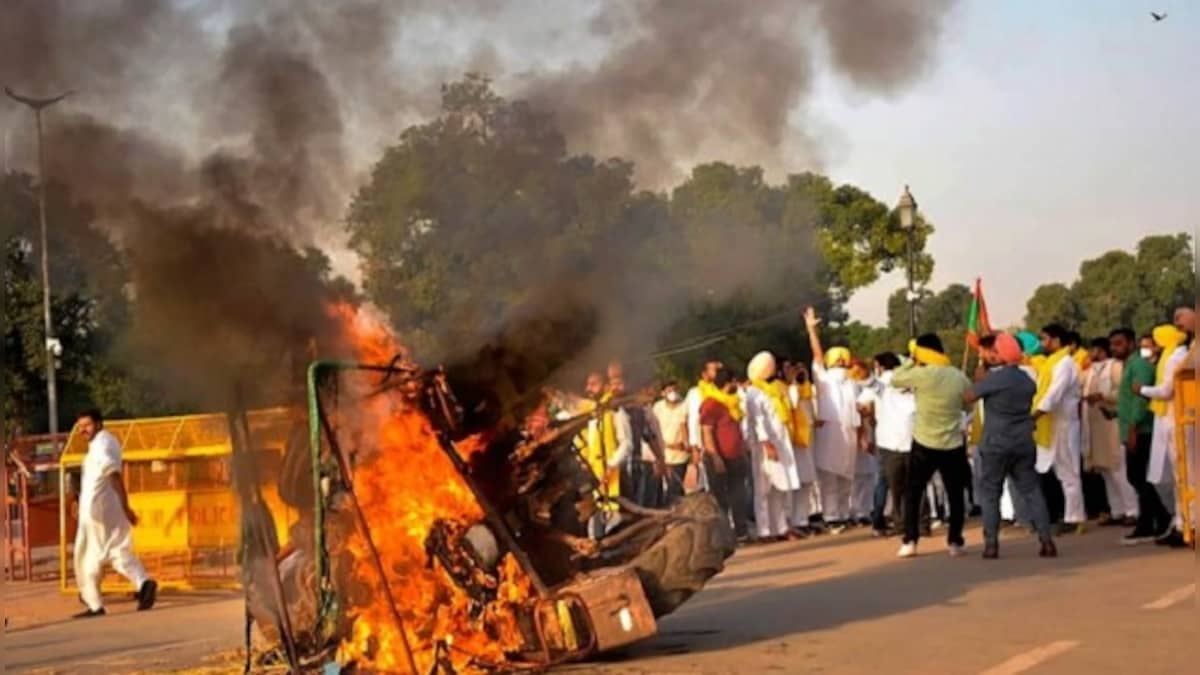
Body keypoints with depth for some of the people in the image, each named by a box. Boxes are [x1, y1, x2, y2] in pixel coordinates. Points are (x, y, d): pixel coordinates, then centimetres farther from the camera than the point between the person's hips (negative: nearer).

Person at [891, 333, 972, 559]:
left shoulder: (922, 374, -14)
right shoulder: (959, 376, 0)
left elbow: (895, 379, -1)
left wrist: (912, 361, 6)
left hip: (924, 444, -3)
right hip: (953, 444, 3)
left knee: (912, 493, 10)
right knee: (956, 495, 14)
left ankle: (910, 542, 4)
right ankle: (955, 542, 12)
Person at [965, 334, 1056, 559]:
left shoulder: (994, 378, -13)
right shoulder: (1027, 380, 9)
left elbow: (967, 397, -5)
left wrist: (979, 377, 9)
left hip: (996, 444, -5)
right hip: (1024, 443, 5)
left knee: (990, 493, 4)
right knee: (1031, 490, 7)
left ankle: (991, 544, 0)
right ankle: (1046, 540, 0)